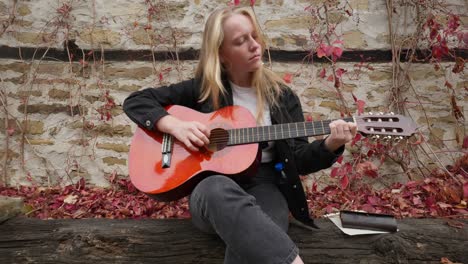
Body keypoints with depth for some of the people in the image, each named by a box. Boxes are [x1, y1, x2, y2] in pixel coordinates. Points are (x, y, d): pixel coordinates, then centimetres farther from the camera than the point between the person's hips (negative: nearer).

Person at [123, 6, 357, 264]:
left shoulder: (282, 96, 8)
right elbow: (136, 101, 7)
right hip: (211, 187, 0)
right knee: (219, 190, -40)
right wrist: (174, 124, -12)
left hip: (264, 185, 1)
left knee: (257, 237, -37)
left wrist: (330, 145, -15)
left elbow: (297, 161, 6)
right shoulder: (202, 89, 5)